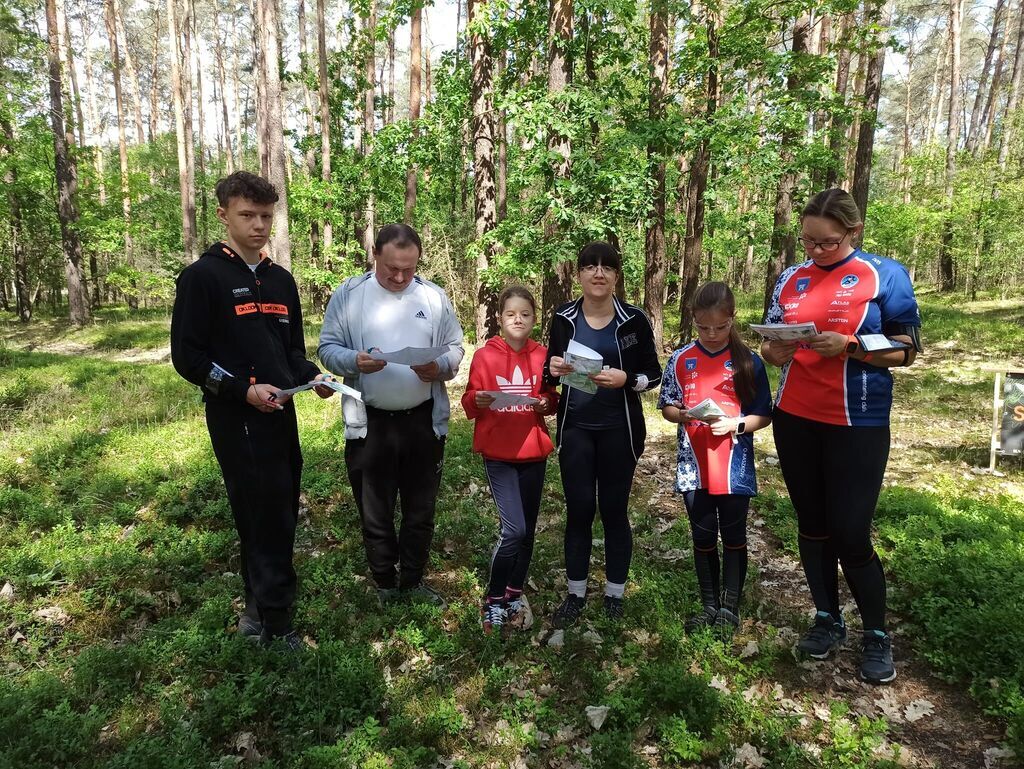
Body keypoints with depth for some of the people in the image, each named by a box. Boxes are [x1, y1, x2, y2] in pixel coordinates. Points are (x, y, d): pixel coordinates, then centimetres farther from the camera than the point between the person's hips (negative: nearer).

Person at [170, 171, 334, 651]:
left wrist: (311, 377, -1)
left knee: (279, 515, 13)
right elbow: (187, 356, -9)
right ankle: (273, 621, 10)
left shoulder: (280, 280, 14)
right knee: (265, 519, -5)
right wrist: (243, 390, -20)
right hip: (236, 419, -7)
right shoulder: (203, 277, -7)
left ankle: (258, 610, 29)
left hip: (279, 416, 7)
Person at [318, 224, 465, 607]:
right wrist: (354, 361, -22)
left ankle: (413, 581, 33)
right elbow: (328, 348, -2)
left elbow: (455, 349, 5)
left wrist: (440, 367, -17)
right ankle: (385, 585, 31)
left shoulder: (434, 296, 2)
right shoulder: (349, 294, -2)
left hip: (424, 420, 2)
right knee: (375, 512, 11)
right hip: (370, 422, -1)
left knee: (420, 510, 14)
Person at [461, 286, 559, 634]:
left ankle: (515, 595, 29)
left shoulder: (543, 356, 4)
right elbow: (469, 404, -1)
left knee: (528, 529, 11)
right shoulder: (484, 356, -4)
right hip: (498, 453, -3)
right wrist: (477, 401, -22)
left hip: (534, 452, 4)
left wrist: (546, 403, -9)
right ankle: (493, 599, 8)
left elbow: (554, 398, 12)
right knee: (514, 529, -11)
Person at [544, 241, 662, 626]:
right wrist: (552, 370, -14)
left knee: (614, 510, 8)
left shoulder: (634, 319, -5)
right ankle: (575, 593, 22)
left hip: (619, 429, -1)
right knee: (578, 509, 6)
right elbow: (550, 373, 9)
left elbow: (654, 374, -1)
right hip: (575, 428, 2)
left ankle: (614, 595, 24)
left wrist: (625, 379, -20)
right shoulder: (564, 318, 1)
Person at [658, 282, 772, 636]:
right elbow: (666, 408, 6)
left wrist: (735, 424, -19)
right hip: (694, 467, 2)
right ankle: (709, 605, 28)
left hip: (735, 467, -1)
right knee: (703, 537, 12)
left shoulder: (748, 362, -4)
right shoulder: (681, 359, 0)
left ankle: (730, 607, 25)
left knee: (733, 536, 10)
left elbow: (764, 415, -1)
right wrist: (684, 415, -15)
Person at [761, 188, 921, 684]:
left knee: (851, 534, -3)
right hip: (795, 420, 4)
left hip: (858, 425, -4)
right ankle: (827, 619, 28)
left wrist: (848, 347, -21)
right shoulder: (790, 280, 8)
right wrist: (775, 352, -12)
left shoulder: (885, 275, -4)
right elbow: (768, 344, 11)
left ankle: (877, 635, 19)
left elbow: (907, 350, -5)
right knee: (812, 526, 12)